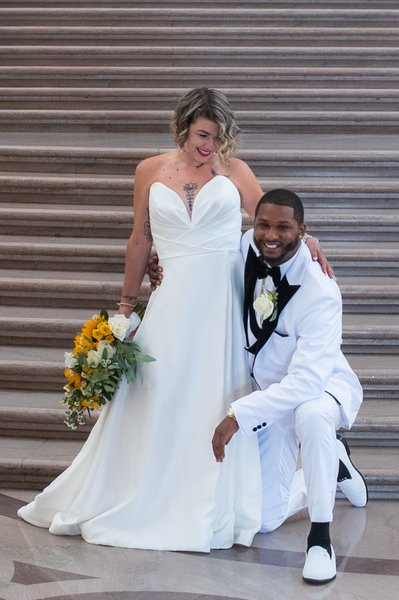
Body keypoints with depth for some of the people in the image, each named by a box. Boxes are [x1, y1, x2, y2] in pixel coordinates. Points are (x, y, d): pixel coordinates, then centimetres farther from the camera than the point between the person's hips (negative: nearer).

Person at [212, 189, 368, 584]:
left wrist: (238, 415, -38)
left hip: (323, 386, -5)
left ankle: (320, 536, -26)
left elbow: (306, 381, -36)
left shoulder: (321, 293, -31)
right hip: (272, 394, 5)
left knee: (310, 415, -45)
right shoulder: (248, 247, -14)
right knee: (265, 520, 3)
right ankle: (335, 463, 32)